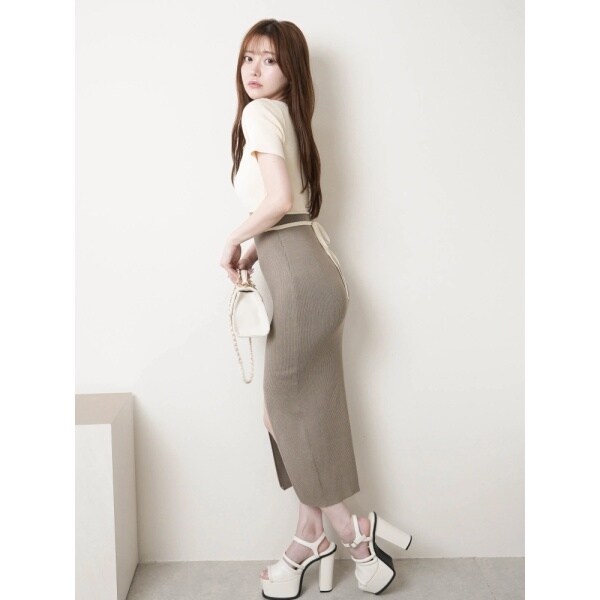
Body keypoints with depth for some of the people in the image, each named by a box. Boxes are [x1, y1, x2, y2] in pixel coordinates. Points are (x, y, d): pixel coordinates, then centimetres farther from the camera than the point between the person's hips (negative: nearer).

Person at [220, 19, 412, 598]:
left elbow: (278, 200, -19)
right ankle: (311, 538, 23)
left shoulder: (260, 115, -7)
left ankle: (352, 529, 12)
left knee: (284, 410, 2)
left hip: (298, 278, -9)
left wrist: (233, 240, -4)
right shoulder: (286, 116, 20)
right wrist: (252, 253, 15)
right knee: (309, 410, 12)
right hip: (312, 272, 9)